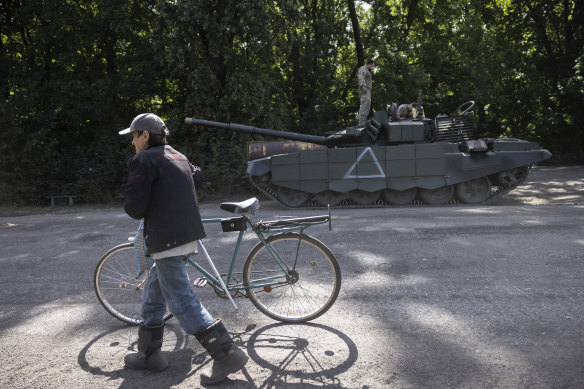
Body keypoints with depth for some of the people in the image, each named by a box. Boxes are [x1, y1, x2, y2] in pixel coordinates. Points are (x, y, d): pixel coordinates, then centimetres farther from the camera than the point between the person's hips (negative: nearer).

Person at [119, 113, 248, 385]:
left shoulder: (143, 160, -10)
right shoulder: (177, 156, 16)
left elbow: (135, 208, -16)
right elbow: (196, 175, 37)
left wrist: (131, 202, 8)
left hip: (166, 240, -9)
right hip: (188, 235, 9)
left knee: (182, 302, -5)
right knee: (153, 294, 20)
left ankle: (227, 355, -5)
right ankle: (149, 354, 31)